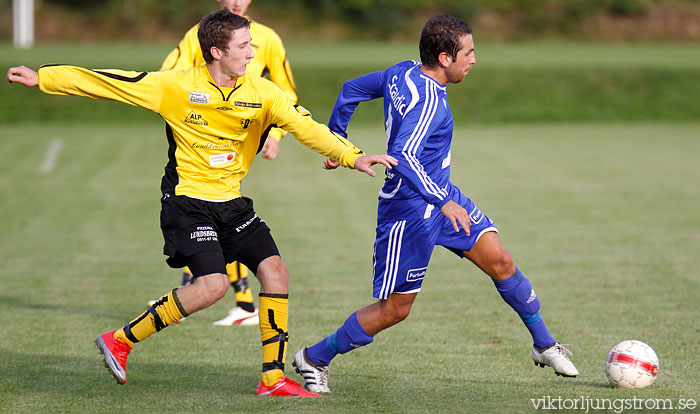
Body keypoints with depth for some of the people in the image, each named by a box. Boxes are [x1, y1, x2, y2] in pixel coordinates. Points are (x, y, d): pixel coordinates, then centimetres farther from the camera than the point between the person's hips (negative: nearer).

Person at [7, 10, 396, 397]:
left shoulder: (262, 92, -2)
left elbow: (308, 127, -8)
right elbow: (106, 83, -6)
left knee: (275, 271, -7)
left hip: (232, 201, 6)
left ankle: (273, 377, 3)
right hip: (188, 201, -5)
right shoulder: (177, 86, -11)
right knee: (213, 284, -21)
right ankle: (120, 340, -8)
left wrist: (352, 156, -23)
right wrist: (43, 77, -4)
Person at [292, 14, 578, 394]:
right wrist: (443, 202, -41)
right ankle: (314, 359, 17)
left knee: (500, 262, 3)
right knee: (395, 309, 1)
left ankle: (545, 345, 17)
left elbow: (350, 91, 12)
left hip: (440, 194, 10)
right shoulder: (428, 101, -26)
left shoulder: (402, 73, 0)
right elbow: (402, 157, -38)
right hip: (409, 211, -10)